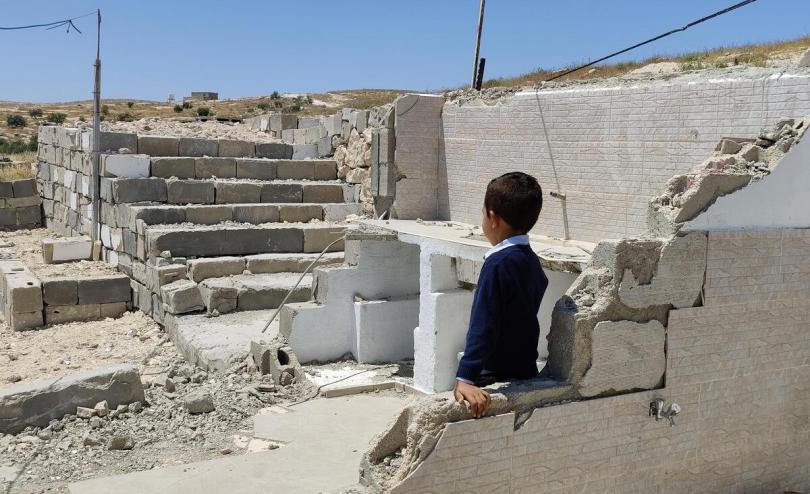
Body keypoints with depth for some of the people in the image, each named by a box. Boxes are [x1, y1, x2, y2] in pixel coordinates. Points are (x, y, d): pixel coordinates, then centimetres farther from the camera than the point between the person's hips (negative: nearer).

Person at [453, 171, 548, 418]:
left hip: (498, 377, -9)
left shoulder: (499, 264, -19)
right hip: (526, 372, 9)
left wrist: (466, 378, -29)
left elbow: (483, 328, -26)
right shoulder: (531, 260, 8)